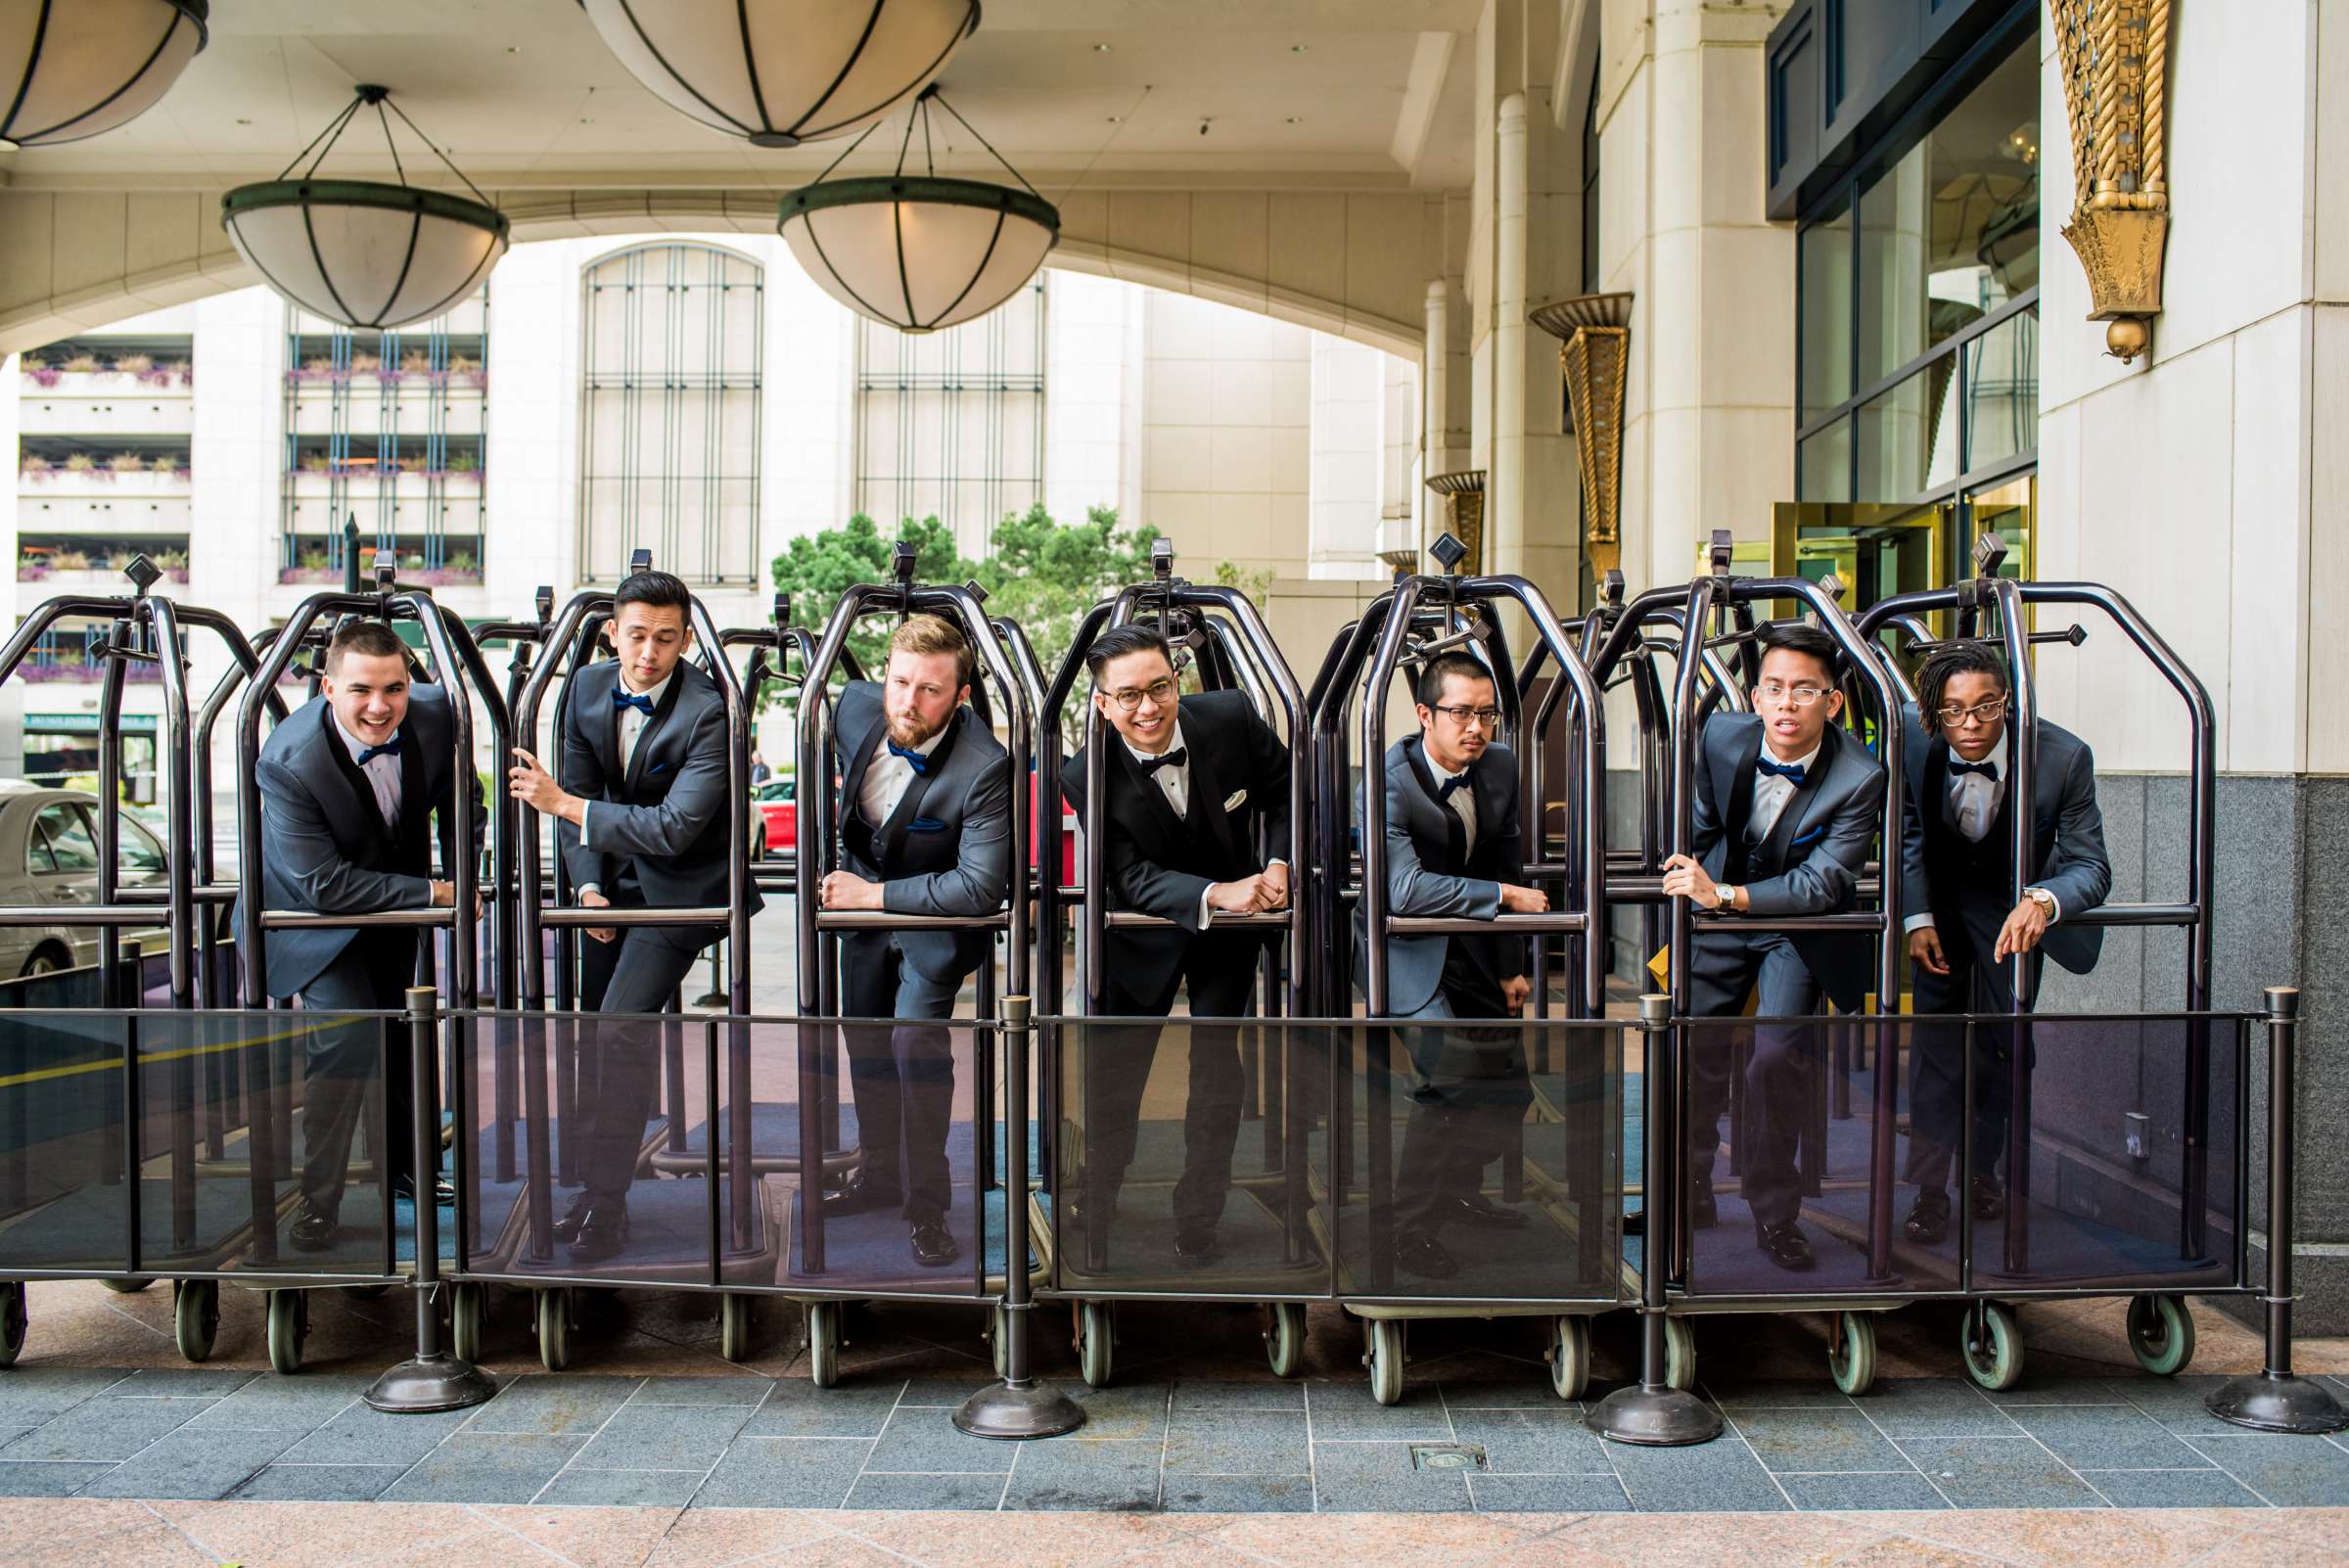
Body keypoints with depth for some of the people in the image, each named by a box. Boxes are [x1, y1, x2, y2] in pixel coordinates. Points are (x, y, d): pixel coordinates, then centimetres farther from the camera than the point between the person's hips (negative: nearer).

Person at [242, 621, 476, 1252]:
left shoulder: (436, 713, -23)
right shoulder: (289, 762, -36)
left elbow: (459, 801, -2)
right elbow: (325, 884, -32)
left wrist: (460, 883, -6)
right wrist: (435, 894, -30)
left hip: (392, 896, 6)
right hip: (314, 911, -5)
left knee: (400, 1029, 19)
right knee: (346, 1035, -19)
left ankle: (400, 1164, 42)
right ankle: (317, 1201, -1)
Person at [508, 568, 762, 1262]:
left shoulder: (708, 711, -22)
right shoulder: (589, 686, -1)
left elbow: (676, 828, -26)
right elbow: (577, 791, 6)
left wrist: (564, 804, -24)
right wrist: (588, 886, -5)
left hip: (681, 885, -6)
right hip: (613, 875, 6)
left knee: (622, 1024, -16)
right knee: (595, 1025, 10)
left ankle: (604, 1205, -5)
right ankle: (592, 1178, 27)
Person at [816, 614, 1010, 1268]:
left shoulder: (983, 767, -34)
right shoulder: (856, 706, -17)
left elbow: (982, 887, -34)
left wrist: (874, 894, -28)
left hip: (936, 920, -6)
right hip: (861, 899, 6)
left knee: (916, 1042, -19)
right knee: (865, 1040, 17)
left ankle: (926, 1207, -2)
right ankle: (881, 1173, 38)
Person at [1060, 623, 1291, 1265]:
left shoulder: (1231, 717, -20)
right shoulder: (1088, 776, -24)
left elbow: (1285, 787, -3)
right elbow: (1132, 878, -25)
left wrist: (1278, 864, -18)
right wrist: (1216, 894, -40)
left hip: (1231, 925, 1)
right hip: (1143, 935, 0)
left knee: (1217, 1066, 1)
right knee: (1113, 1069, 10)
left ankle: (1197, 1224, 17)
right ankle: (1096, 1206, 34)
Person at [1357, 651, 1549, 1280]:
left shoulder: (1501, 767, -3)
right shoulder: (1389, 781, -24)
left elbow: (1509, 866, 9)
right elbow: (1404, 890, -34)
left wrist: (1512, 966, 12)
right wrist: (1503, 896, -29)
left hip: (1472, 946, 7)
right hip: (1405, 949, -7)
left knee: (1509, 1081, 12)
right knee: (1450, 1076, -21)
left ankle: (1462, 1188, 39)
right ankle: (1411, 1228, -2)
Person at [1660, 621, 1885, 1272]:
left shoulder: (1860, 778, -24)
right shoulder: (1722, 735, -14)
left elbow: (1824, 884, -26)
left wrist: (1725, 895, -35)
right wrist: (1688, 884, 13)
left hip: (1800, 927, -3)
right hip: (1718, 916, 4)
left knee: (1778, 1057, -19)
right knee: (1690, 1053, 6)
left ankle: (1774, 1213, 2)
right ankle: (1691, 1193, 29)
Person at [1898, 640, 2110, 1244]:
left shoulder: (2063, 757, -29)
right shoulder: (1912, 741, -23)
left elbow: (2091, 866, -23)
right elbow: (1910, 833, -3)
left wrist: (2043, 900, -45)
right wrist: (1917, 918, -11)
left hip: (2017, 904, 0)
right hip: (1941, 900, 1)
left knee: (2004, 1041, 6)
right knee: (1935, 1036, -6)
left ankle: (1985, 1167, 29)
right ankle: (1929, 1188, 2)